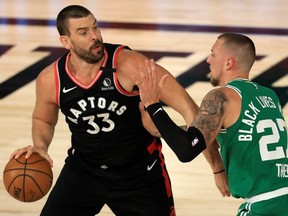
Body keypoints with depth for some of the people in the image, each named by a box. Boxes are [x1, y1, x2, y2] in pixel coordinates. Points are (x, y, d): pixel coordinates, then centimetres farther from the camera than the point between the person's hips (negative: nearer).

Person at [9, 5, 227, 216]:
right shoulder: (50, 80, -14)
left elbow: (186, 106, -27)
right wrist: (40, 147, -14)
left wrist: (217, 164, -32)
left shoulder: (128, 64, -26)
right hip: (83, 169, 3)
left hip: (140, 172, -2)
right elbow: (43, 120, 9)